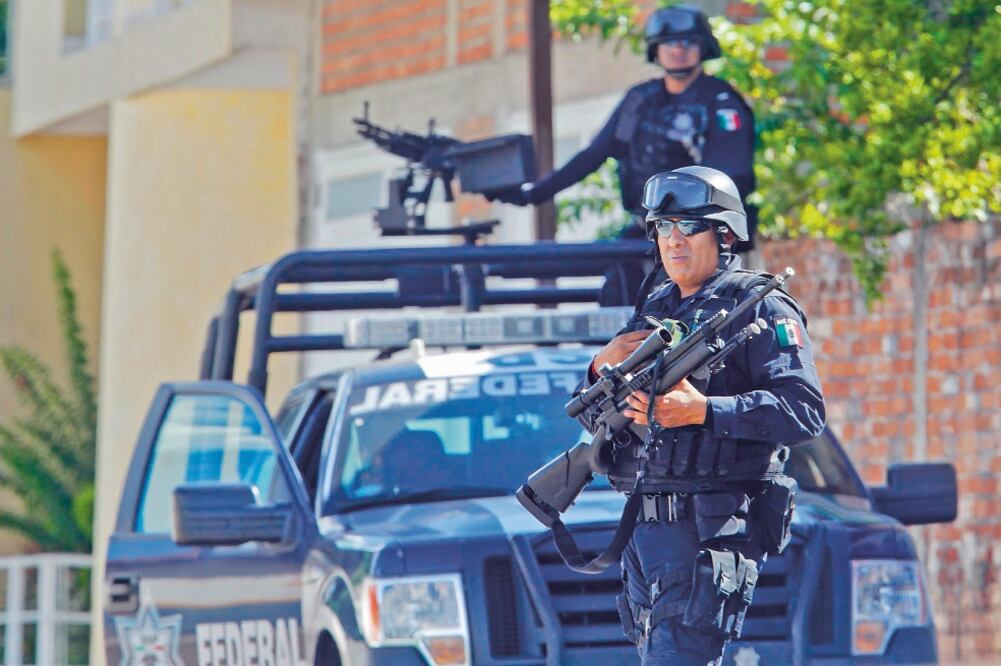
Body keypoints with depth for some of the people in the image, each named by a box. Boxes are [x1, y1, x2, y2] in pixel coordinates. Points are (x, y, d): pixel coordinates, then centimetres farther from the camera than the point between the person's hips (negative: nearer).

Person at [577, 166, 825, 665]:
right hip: (645, 527, 8)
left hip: (713, 529, -8)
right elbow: (592, 417, 23)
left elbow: (804, 411, -15)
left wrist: (703, 411, -24)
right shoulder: (653, 309, 21)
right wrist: (602, 368, 0)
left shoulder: (761, 308, -3)